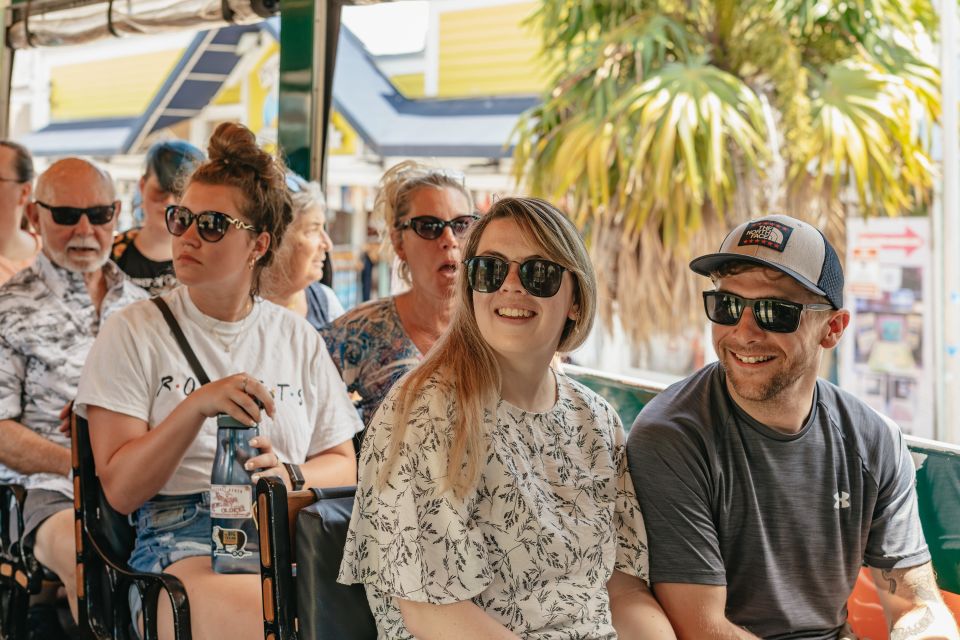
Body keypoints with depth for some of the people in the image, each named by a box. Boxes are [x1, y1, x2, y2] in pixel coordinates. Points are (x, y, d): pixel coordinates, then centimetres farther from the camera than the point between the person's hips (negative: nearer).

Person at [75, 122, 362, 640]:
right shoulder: (134, 333, 6)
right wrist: (197, 405, -14)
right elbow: (120, 490, -1)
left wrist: (291, 475, -5)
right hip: (182, 539, -4)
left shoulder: (298, 339, 16)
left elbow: (343, 463, 17)